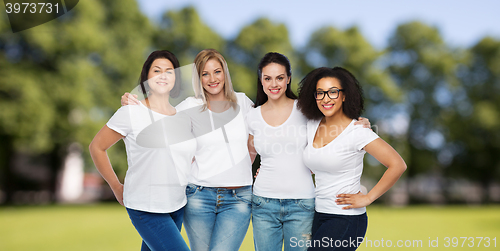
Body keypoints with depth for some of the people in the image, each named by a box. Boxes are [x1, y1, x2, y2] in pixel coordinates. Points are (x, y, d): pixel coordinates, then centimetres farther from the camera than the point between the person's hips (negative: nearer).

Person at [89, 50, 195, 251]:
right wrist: (116, 188, 1)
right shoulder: (131, 112, -10)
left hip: (178, 207, 6)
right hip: (146, 210, -5)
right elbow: (96, 147, -1)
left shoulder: (184, 117, 5)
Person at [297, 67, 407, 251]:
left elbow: (397, 165, -16)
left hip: (346, 219, -6)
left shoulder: (356, 131, -13)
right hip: (319, 215, 7)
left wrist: (367, 198, -12)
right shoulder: (312, 126, 5)